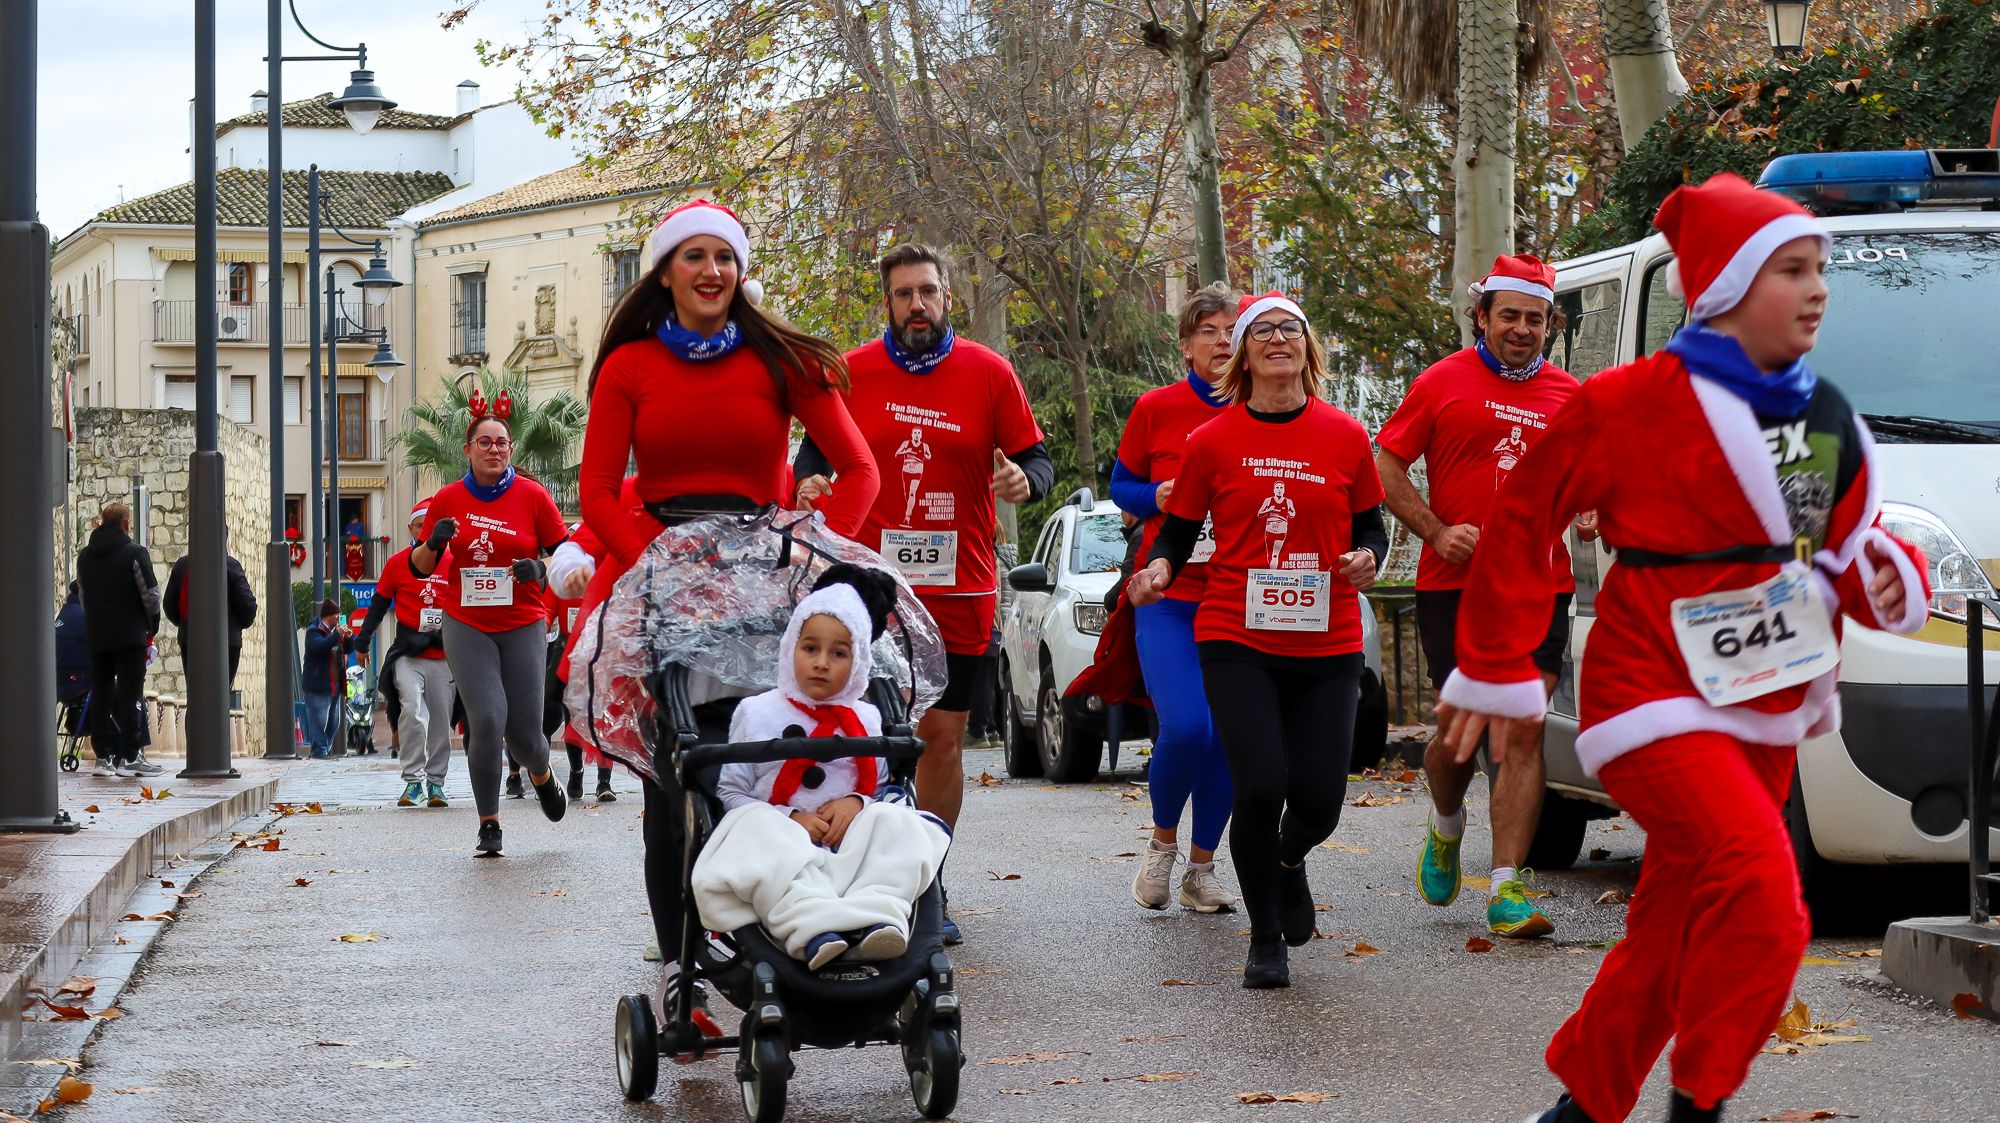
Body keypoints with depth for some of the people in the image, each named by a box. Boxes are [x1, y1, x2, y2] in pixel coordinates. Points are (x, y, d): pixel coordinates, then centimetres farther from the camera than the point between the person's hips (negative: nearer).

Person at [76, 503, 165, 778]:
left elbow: (83, 595, 14)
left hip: (96, 637, 5)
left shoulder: (84, 556, 11)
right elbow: (151, 595, -10)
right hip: (130, 636, -5)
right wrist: (152, 626, 4)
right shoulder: (135, 553, -9)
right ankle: (130, 757, -6)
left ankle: (103, 756, 8)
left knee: (100, 696, 9)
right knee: (130, 695, -3)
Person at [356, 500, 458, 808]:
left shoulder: (454, 563, 6)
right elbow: (379, 604, 10)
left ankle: (436, 782, 17)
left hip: (445, 655, 2)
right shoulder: (397, 563, 4)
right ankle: (412, 780, -14)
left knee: (440, 721, 6)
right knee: (412, 711, -19)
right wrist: (363, 639, 4)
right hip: (408, 655, -2)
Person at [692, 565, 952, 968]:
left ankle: (872, 917, -53)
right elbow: (730, 794, 5)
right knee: (754, 827, -35)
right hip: (777, 849, -2)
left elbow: (883, 789, 17)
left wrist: (857, 803, -8)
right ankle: (811, 928, -59)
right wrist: (791, 820, -11)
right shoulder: (756, 712, 12)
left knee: (894, 822, -26)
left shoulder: (866, 718, 19)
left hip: (850, 851, 2)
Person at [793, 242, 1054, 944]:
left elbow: (1035, 456, 6)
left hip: (960, 589, 1)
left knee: (942, 739, 6)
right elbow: (817, 448, 14)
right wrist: (809, 480, -8)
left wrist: (1025, 480, -17)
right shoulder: (851, 373, 3)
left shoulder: (988, 374, 3)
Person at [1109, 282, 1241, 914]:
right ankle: (1162, 841, 10)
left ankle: (1201, 869, 19)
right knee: (1185, 728, -18)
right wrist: (1156, 496, -9)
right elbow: (1121, 486, 11)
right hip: (1169, 597, -2)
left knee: (1229, 737, 2)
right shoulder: (1156, 409, 2)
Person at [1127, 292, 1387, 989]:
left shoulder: (1345, 438, 5)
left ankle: (1288, 860, 35)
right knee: (1261, 787, -15)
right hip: (1238, 642, -2)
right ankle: (1265, 938, 8)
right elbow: (1179, 531, 9)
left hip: (1327, 644, 2)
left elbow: (1370, 525, 15)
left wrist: (1367, 557, -7)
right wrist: (1159, 568, -12)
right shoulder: (1213, 443, 1)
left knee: (1319, 801, -5)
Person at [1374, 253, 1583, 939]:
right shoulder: (1443, 382, 3)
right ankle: (1446, 829, 35)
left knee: (1524, 732, -7)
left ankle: (1507, 889, -8)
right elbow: (1386, 467, 5)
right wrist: (1436, 531, -7)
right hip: (1454, 586, -2)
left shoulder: (1568, 395, 12)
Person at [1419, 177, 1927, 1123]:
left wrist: (1888, 577, -6)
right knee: (1762, 896, -24)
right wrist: (1496, 672, -1)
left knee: (1678, 926, 14)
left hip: (1766, 710, 7)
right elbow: (1520, 522, -3)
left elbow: (1845, 547, 18)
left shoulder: (1827, 421, 9)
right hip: (1658, 695, -7)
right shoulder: (1632, 404, -11)